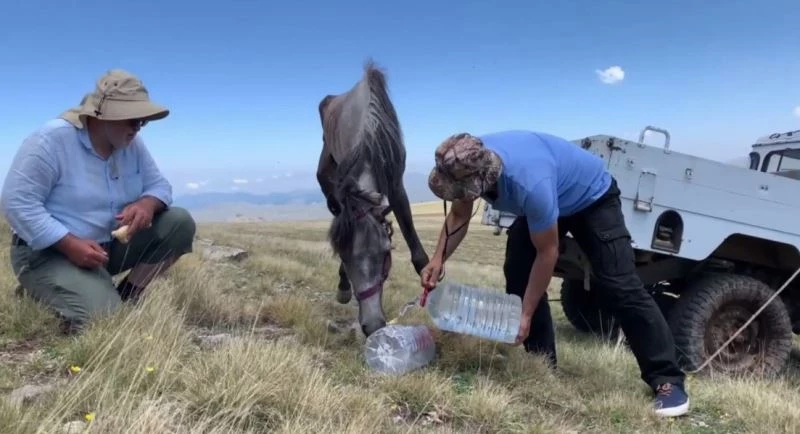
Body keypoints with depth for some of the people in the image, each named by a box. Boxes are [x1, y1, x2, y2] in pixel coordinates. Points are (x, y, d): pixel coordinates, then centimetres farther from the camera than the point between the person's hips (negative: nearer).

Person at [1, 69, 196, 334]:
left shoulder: (132, 144, 1)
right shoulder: (51, 140, -19)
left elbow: (159, 185, 3)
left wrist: (147, 204, -23)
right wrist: (71, 244, -29)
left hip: (110, 245, 7)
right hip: (50, 251, -6)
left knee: (179, 223, -11)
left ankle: (127, 297, -4)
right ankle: (43, 290, 5)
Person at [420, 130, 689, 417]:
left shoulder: (529, 183, -45)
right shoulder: (467, 166, -24)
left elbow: (547, 254, -32)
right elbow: (459, 216, -5)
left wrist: (525, 315, -25)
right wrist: (438, 260, -18)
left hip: (593, 198, -7)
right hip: (552, 200, 7)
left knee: (619, 285, -14)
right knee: (518, 274, -3)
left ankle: (667, 380, -6)